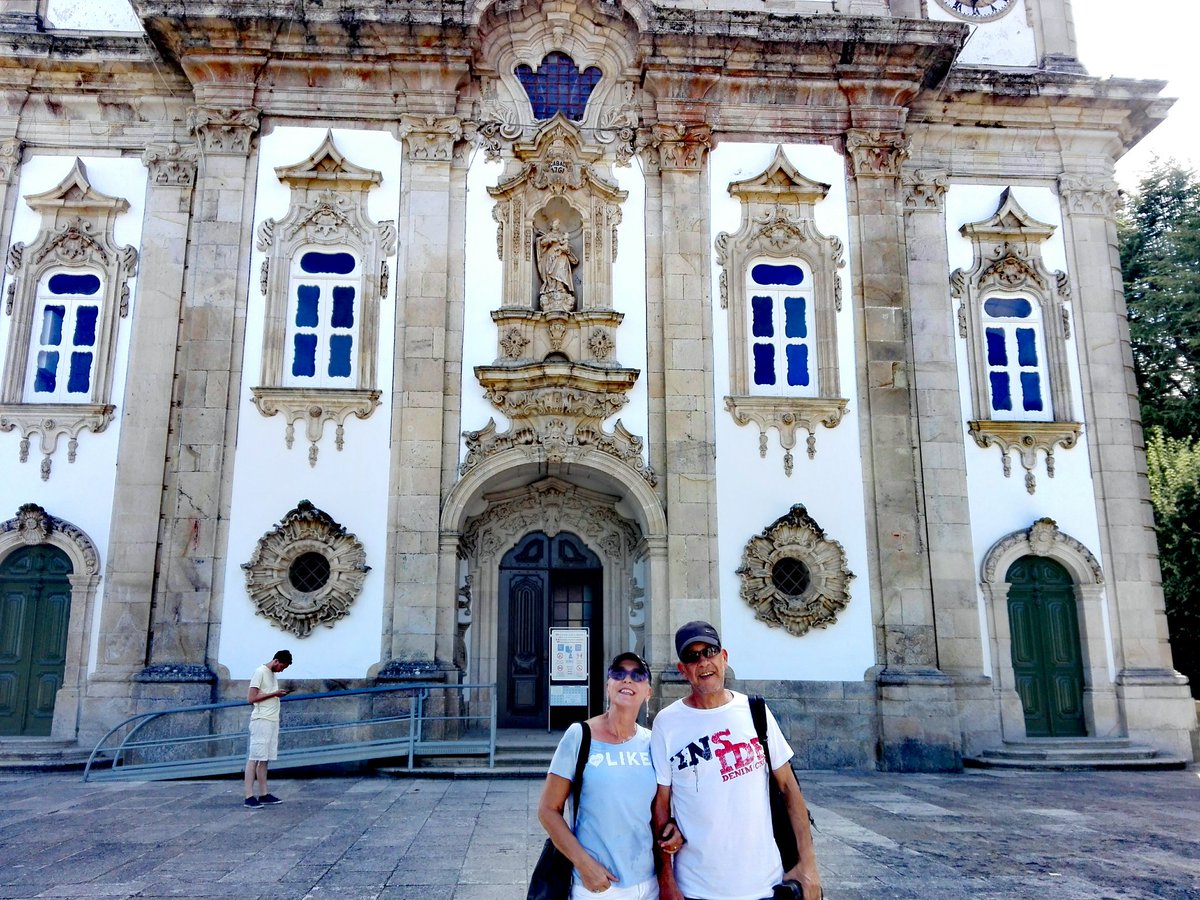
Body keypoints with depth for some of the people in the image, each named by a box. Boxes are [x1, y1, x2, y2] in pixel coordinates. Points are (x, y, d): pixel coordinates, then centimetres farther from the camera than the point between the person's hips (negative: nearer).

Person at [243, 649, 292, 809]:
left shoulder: (273, 674, 17)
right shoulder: (260, 672, -8)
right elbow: (251, 698, -14)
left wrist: (279, 694, 5)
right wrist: (274, 694, -14)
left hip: (272, 721, 8)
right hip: (261, 721, -8)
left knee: (264, 759, 8)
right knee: (254, 758, -7)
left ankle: (264, 795, 9)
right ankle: (249, 797, -7)